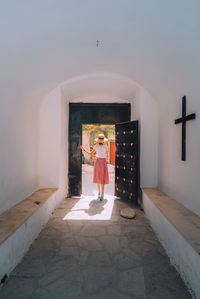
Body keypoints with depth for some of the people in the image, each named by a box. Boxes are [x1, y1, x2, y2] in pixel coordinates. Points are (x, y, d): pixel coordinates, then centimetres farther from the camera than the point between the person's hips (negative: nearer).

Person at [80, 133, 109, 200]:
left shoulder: (96, 146, -3)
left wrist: (83, 149, 12)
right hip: (103, 162, -2)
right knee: (102, 178, 0)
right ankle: (102, 194, -6)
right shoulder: (105, 146, -6)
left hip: (97, 162, 2)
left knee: (98, 177, 12)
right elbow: (106, 156, 2)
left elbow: (90, 153, 2)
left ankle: (99, 192, 21)